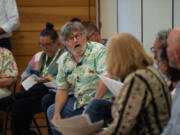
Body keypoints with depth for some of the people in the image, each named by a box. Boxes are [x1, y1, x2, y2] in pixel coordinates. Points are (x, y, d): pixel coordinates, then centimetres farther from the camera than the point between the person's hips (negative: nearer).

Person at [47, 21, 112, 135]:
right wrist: (57, 114, 0)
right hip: (79, 102, 8)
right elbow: (62, 89, 12)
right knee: (52, 111, 16)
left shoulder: (98, 50, -12)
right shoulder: (65, 60, 10)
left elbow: (106, 77, -24)